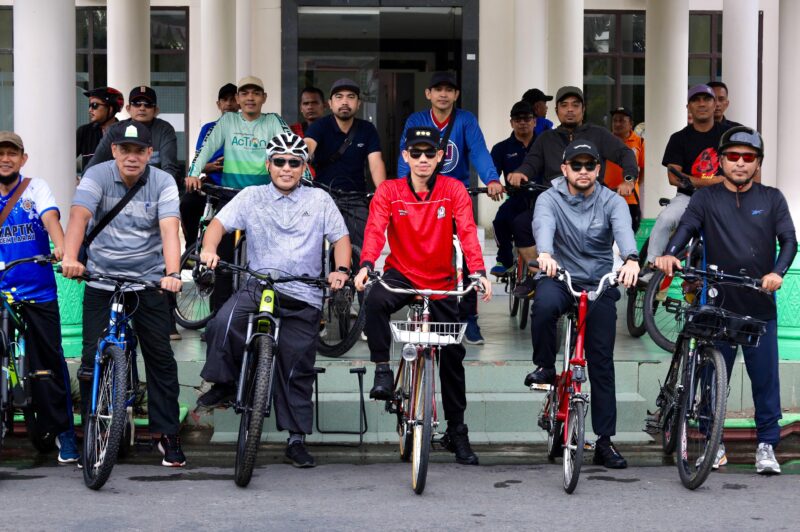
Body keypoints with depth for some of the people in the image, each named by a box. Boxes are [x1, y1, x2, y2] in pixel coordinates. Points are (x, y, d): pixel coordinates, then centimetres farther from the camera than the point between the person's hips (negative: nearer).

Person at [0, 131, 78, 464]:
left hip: (38, 291, -2)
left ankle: (63, 431, 10)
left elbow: (50, 217, -15)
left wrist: (60, 247, -35)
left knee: (49, 362, 1)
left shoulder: (35, 188, 2)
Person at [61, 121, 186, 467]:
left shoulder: (163, 183, -5)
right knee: (93, 360, -2)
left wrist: (172, 273, -34)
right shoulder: (97, 176, -6)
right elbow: (79, 216, -21)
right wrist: (70, 258, -39)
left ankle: (167, 434, 12)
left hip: (149, 282, 0)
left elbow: (170, 229, -17)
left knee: (161, 359, 1)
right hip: (101, 280, 0)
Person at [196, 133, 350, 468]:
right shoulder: (252, 197, 10)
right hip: (259, 285, 0)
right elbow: (220, 222, 0)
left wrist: (341, 270, -12)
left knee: (297, 371, 2)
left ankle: (297, 439, 13)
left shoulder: (319, 200, 10)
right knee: (224, 322, -31)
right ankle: (224, 384, -8)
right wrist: (209, 248, -21)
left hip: (304, 296, 0)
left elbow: (340, 237, 7)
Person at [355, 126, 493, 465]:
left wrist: (479, 272, -33)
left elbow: (467, 232, -17)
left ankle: (456, 431, 19)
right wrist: (366, 265, -39)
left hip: (441, 281, 1)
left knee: (452, 355, 5)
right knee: (375, 301, -36)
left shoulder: (454, 190, -6)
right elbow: (375, 229, -19)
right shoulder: (389, 191, -6)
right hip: (401, 275, -1)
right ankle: (382, 370, -19)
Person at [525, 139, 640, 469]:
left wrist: (631, 259, -46)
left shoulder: (612, 202, -2)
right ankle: (545, 367, -11)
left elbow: (623, 229, -23)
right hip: (560, 279, -1)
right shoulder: (550, 200, -4)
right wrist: (545, 254, -50)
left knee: (602, 364, 1)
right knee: (544, 304, -38)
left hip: (600, 286, 1)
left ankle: (605, 442, 8)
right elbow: (543, 225, -26)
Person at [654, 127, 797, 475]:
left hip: (761, 307, 0)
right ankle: (714, 445, 17)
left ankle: (766, 445, 13)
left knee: (765, 378, 2)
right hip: (718, 305, 0)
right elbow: (686, 228, -9)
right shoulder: (706, 198, 6)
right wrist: (669, 254, -30)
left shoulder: (772, 199, 8)